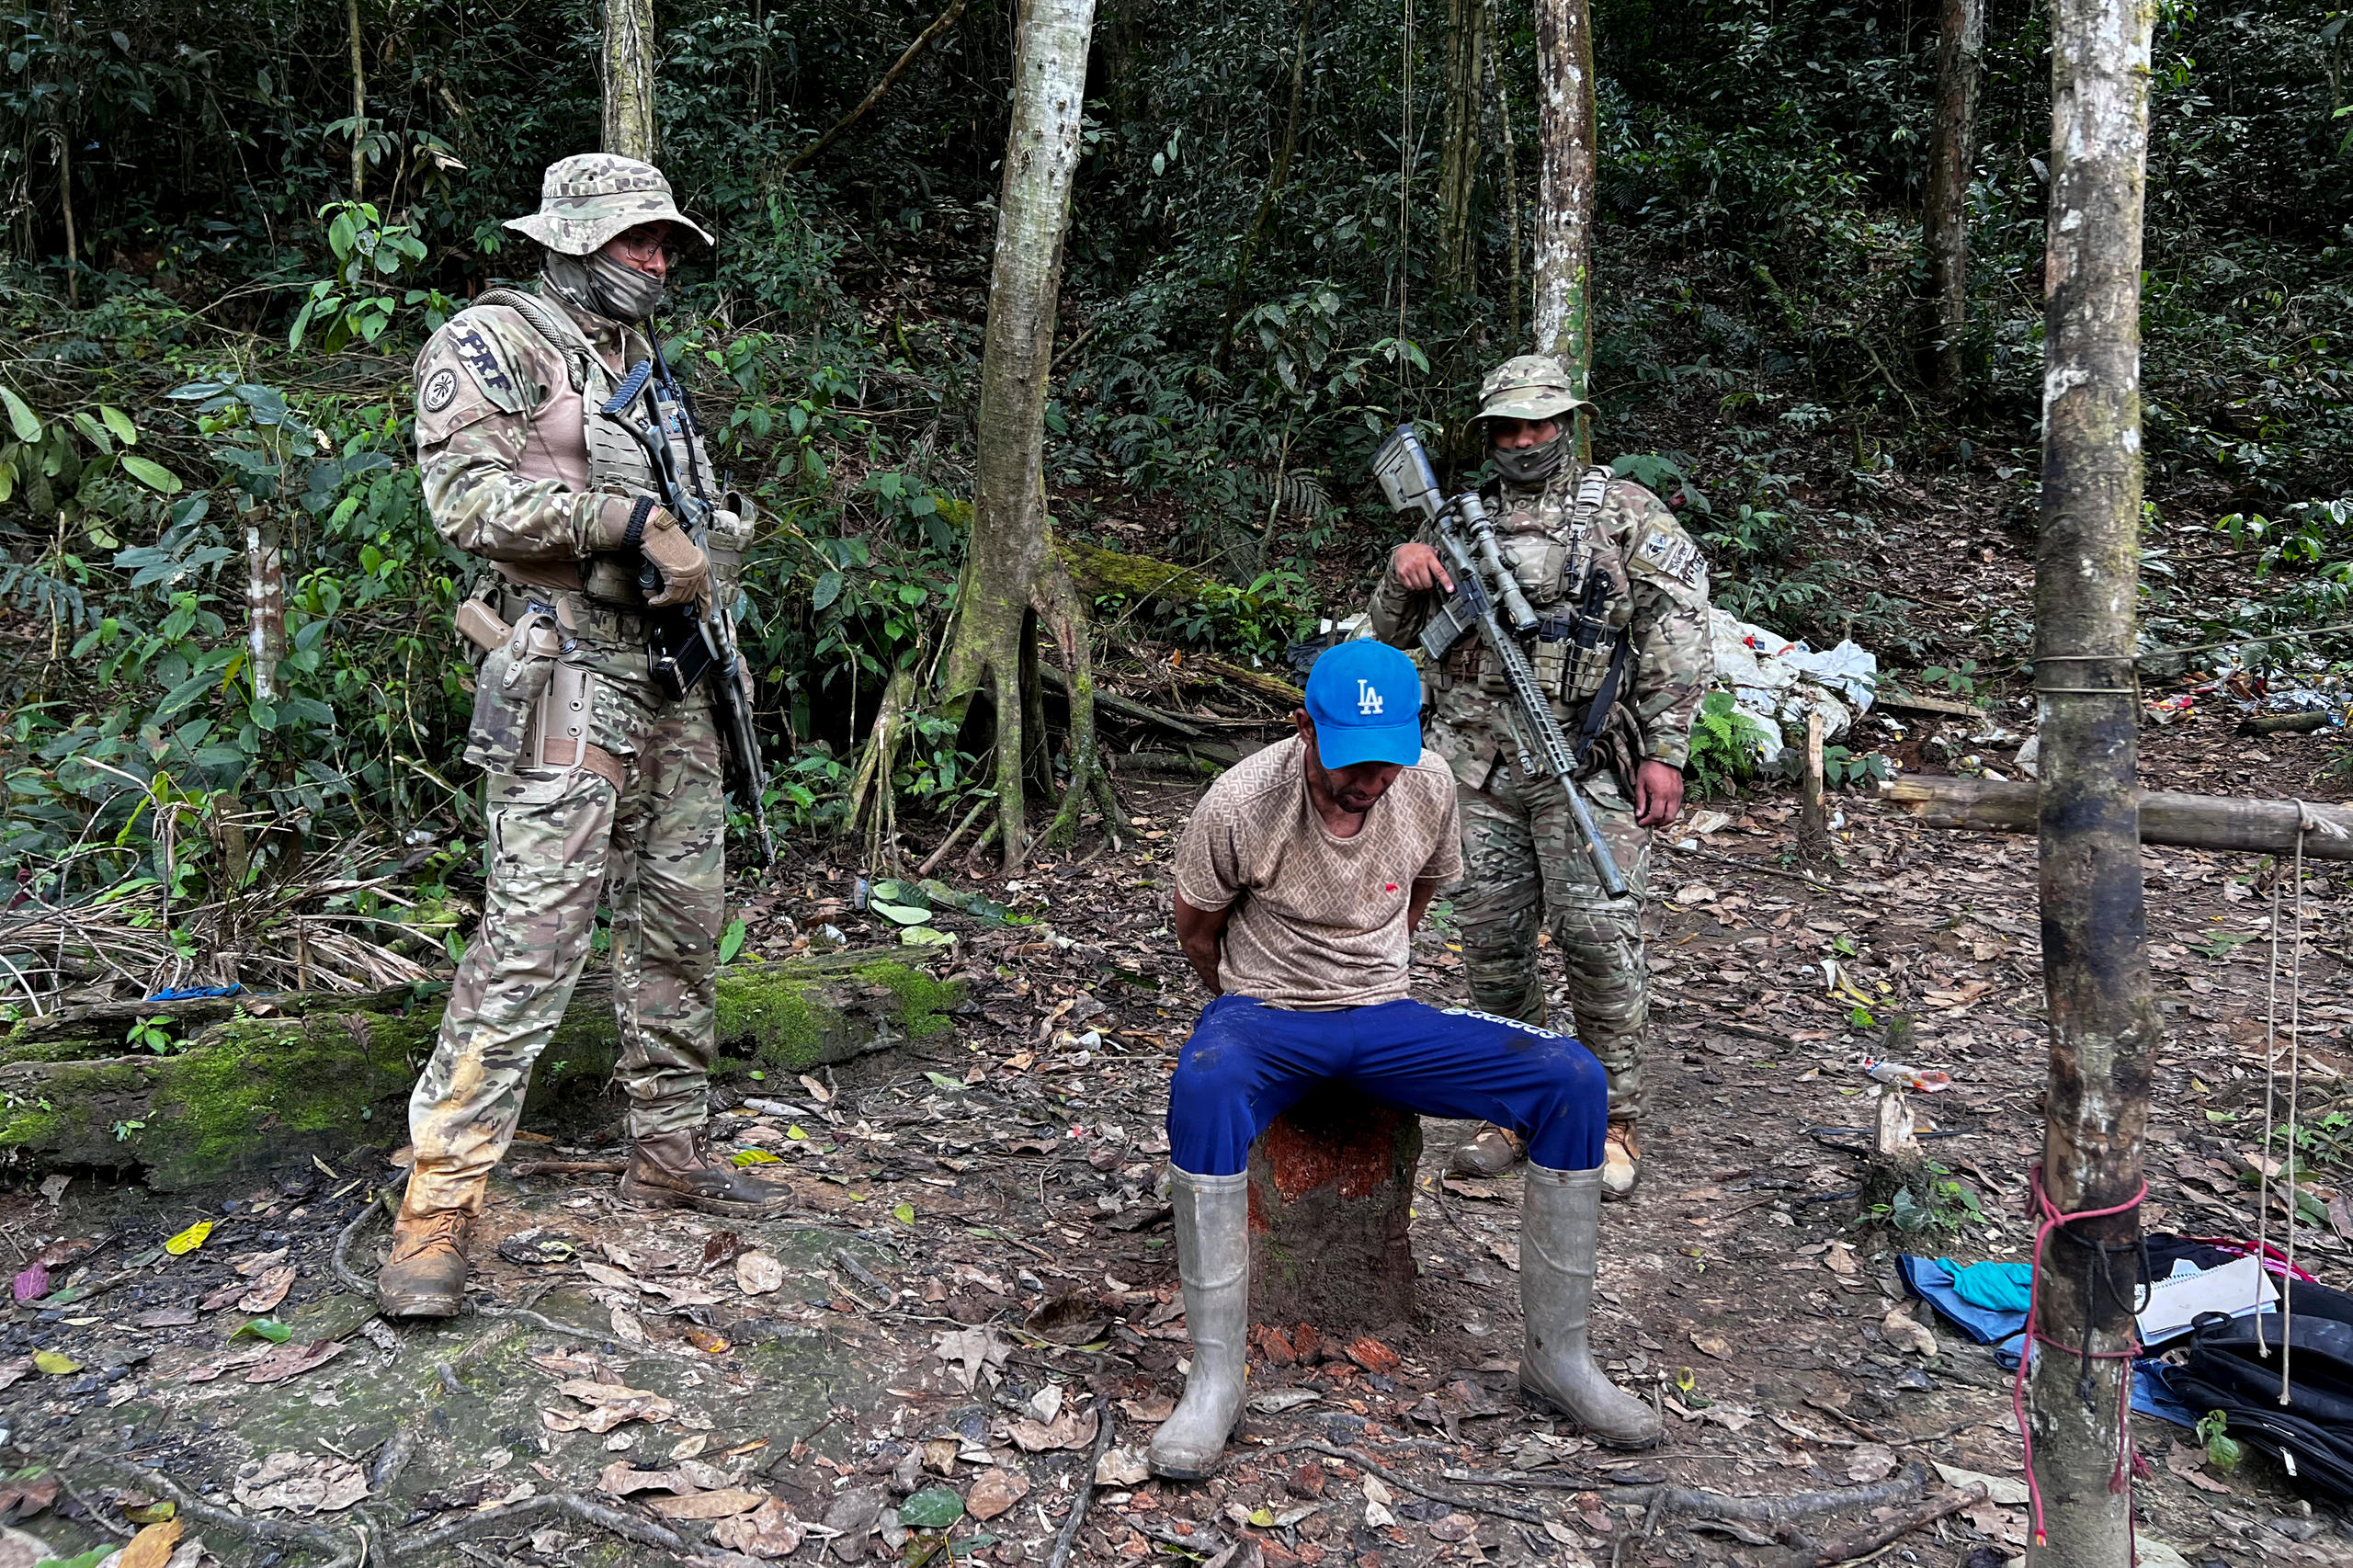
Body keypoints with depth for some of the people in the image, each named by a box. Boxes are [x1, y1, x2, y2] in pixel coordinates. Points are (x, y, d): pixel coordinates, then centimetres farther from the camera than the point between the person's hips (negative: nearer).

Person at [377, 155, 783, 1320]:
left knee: (682, 919, 11)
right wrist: (633, 520, -17)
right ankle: (436, 1206, -6)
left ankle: (668, 1150, 24)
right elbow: (472, 497, -15)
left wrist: (708, 543, 5)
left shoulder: (645, 364, 22)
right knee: (533, 931, -13)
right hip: (569, 673, -8)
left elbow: (712, 505, 26)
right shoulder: (492, 341, -2)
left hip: (672, 677, 8)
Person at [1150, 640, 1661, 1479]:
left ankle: (1557, 1354, -4)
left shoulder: (1429, 784, -8)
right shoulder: (1241, 803, -19)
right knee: (1204, 1085, -41)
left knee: (1572, 1078, -18)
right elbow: (1196, 931, -2)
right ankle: (1213, 1383, -30)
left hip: (1385, 1017, 4)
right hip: (1264, 1013, -3)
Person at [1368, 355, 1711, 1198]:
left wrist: (1664, 754, -9)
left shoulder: (1625, 512, 3)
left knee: (1597, 937, -6)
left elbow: (1679, 639, -2)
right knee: (1491, 940, 8)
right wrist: (1403, 571, -4)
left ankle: (1612, 1118, 9)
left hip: (1585, 764, -4)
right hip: (1478, 768, 4)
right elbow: (1392, 633, 18)